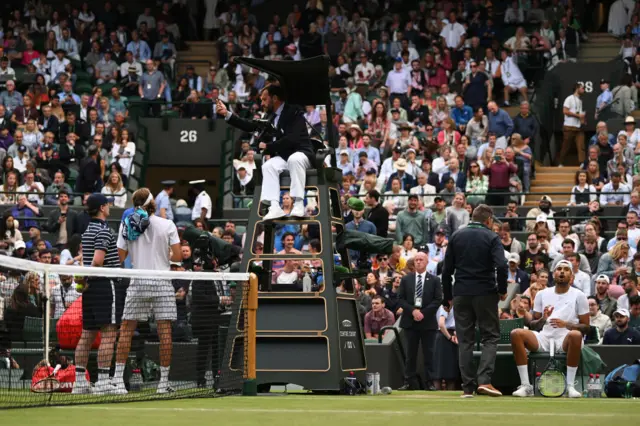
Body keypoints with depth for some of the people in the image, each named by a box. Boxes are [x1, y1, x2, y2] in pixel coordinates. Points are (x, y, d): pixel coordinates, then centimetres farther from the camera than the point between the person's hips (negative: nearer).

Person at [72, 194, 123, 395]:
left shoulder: (88, 231, 15)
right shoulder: (104, 231, -12)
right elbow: (98, 260, -22)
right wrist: (88, 280, -10)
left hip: (92, 288, 9)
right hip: (106, 284, -9)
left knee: (87, 335, 9)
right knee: (108, 335, -8)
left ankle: (80, 380, 10)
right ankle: (102, 381, -12)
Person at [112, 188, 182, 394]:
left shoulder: (127, 225, 1)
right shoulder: (167, 225, -2)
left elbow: (120, 257, 1)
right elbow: (178, 256, -4)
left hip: (137, 284, 1)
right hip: (162, 284, -1)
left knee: (127, 329, 5)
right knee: (165, 330, 1)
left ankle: (118, 379, 1)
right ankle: (164, 382, 1)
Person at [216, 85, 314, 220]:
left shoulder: (292, 113, -13)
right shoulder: (272, 116, 11)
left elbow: (291, 139, -24)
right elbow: (251, 127, 14)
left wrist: (268, 147, -16)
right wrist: (227, 114, 7)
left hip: (301, 153, -7)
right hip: (284, 156, 7)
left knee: (294, 159, -39)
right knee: (268, 166, -22)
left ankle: (299, 204, -39)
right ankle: (275, 207, -35)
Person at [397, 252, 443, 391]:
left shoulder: (434, 280, 5)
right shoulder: (406, 279, 10)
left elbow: (438, 300, -1)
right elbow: (400, 299, 4)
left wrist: (424, 312, -12)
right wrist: (413, 311, -11)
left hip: (428, 321, -1)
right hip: (410, 321, 1)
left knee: (428, 353, -1)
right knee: (411, 353, 2)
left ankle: (429, 382, 2)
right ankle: (410, 382, 3)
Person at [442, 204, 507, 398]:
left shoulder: (456, 236, 9)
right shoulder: (491, 237, -2)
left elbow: (447, 270, 8)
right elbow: (501, 266, -16)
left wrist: (448, 296, 13)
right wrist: (503, 290, -2)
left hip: (461, 294, 3)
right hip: (485, 293, -3)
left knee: (465, 340, 7)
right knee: (490, 337, 5)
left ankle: (468, 387, 3)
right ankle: (484, 380, -12)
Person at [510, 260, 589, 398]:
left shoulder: (579, 296, 8)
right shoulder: (542, 294, 16)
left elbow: (585, 327, 4)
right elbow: (532, 326, 16)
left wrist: (566, 324, -13)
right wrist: (542, 320, -6)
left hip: (565, 340, -3)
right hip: (544, 338, 3)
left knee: (575, 335, -39)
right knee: (516, 334, -24)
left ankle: (570, 386, -29)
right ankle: (525, 385, -24)